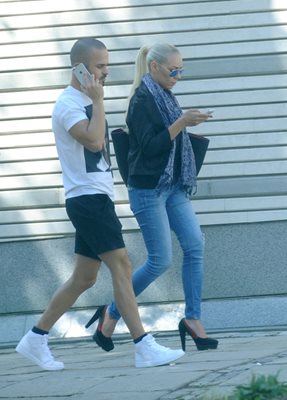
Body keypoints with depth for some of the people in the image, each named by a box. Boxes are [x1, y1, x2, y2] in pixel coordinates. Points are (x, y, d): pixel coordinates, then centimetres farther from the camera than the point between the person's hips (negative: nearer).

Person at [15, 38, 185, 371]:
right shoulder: (69, 104, -12)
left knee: (84, 277, 11)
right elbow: (94, 141, -26)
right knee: (121, 266, -15)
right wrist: (98, 101, -20)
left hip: (97, 198, 10)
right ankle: (144, 348, -18)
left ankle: (36, 338, 18)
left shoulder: (86, 102, 18)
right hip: (87, 197, -10)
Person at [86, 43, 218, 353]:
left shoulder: (164, 97, 14)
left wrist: (187, 125, 9)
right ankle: (113, 313, 11)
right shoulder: (142, 99, -13)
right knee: (160, 260, -6)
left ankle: (192, 319, -3)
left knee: (195, 245, -6)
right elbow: (149, 146, -20)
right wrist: (181, 123, -24)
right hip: (148, 189, -8)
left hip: (173, 187, 8)